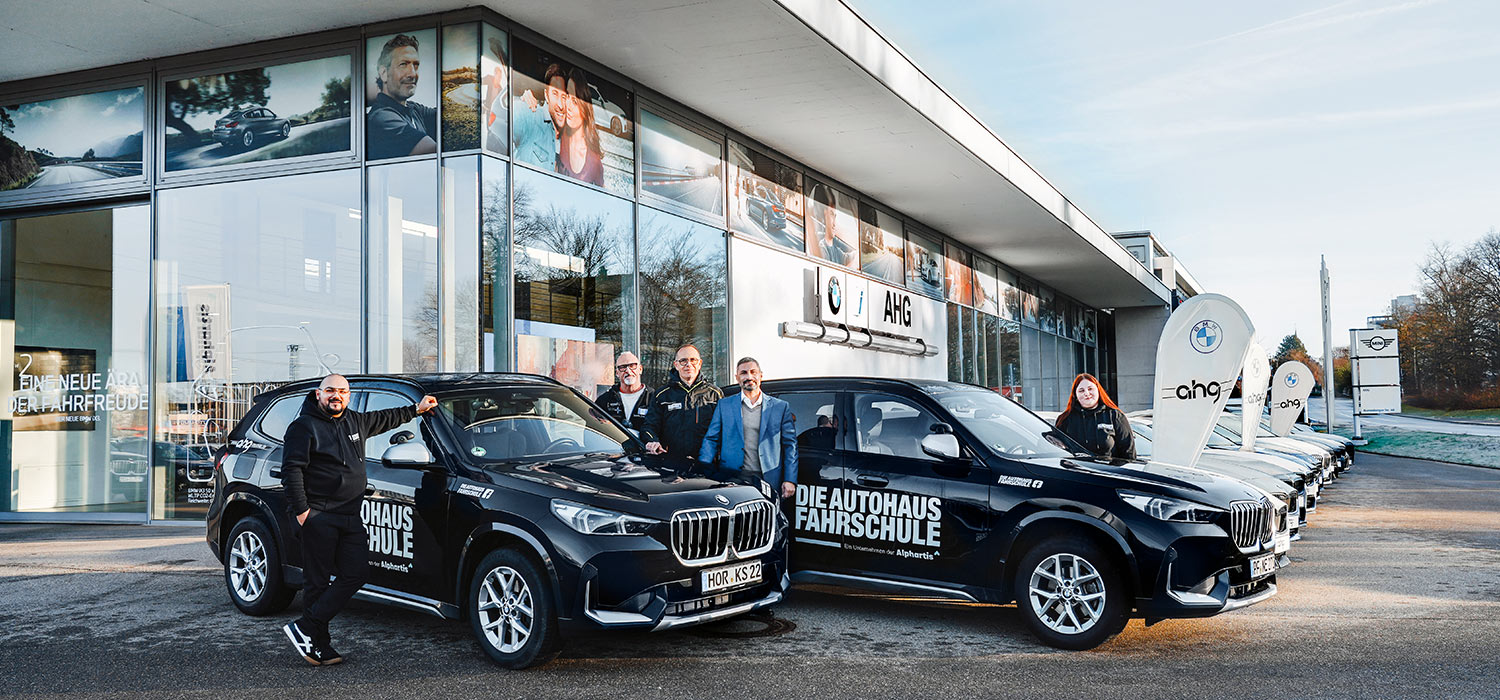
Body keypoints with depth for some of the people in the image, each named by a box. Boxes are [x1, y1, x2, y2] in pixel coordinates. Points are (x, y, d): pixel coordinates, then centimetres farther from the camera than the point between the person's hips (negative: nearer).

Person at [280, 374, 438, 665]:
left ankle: (305, 628, 1)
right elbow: (291, 470, -9)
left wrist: (416, 409, 37)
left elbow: (384, 420, 36)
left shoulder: (355, 422, 17)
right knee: (317, 581, -2)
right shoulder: (304, 426, -3)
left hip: (351, 517, 7)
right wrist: (300, 510, -15)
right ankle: (319, 645, 4)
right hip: (319, 517, -7)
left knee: (356, 574, -3)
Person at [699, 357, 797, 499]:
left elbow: (790, 445, 10)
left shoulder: (781, 407, 12)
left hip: (768, 481, 0)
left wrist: (790, 480, -1)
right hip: (732, 479, 0)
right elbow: (710, 440, 11)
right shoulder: (724, 405, 13)